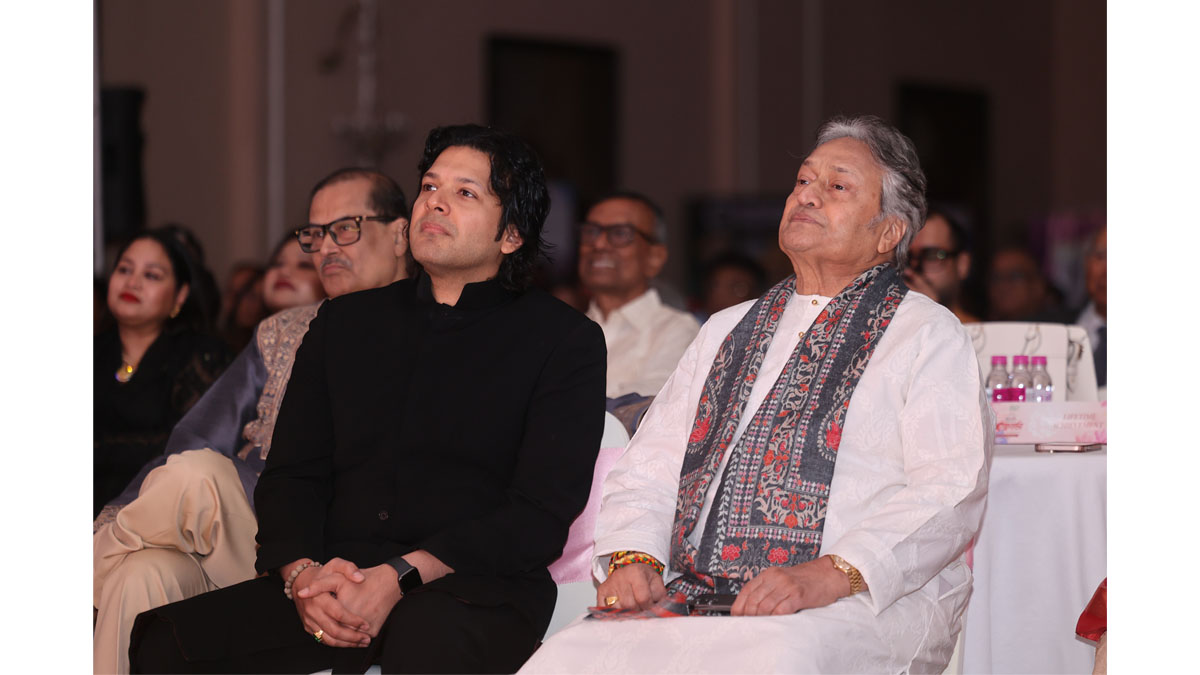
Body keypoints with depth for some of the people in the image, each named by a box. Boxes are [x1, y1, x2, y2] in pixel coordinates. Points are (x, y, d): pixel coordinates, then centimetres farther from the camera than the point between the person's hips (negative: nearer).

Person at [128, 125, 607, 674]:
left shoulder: (567, 342, 7)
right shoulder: (345, 324, 22)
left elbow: (543, 514, -4)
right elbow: (290, 474, 16)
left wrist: (400, 577, -16)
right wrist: (301, 573, -8)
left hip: (473, 588, -4)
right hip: (331, 582, 4)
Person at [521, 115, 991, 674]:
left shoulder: (929, 337, 7)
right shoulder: (727, 332, 27)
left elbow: (948, 492, -7)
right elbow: (650, 469, 22)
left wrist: (830, 575, -21)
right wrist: (632, 556, -1)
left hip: (863, 603, -5)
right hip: (694, 594, 5)